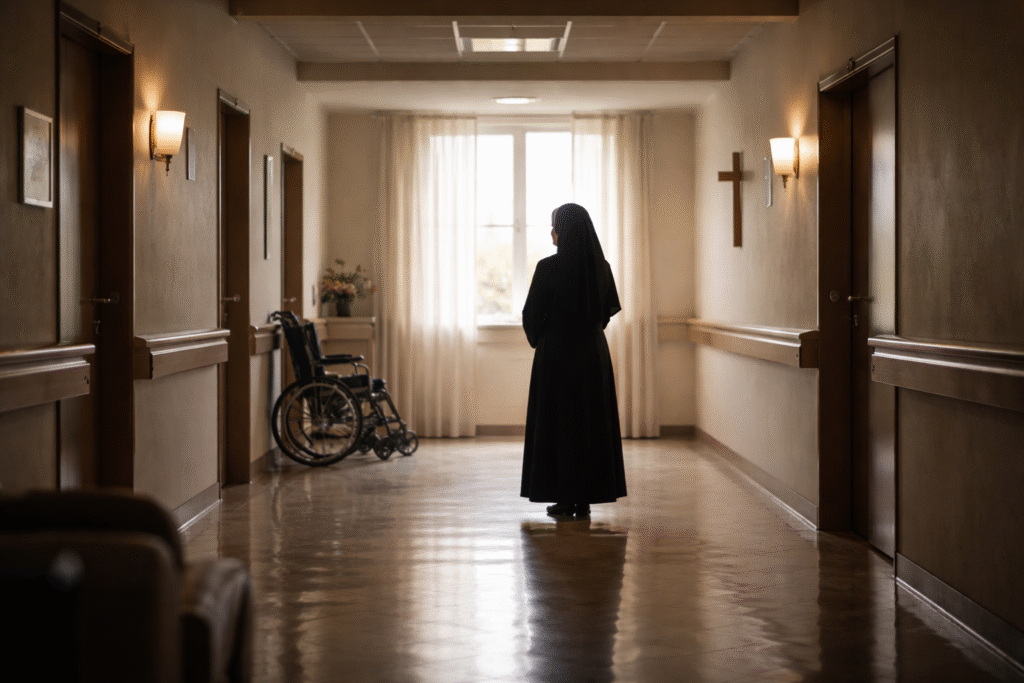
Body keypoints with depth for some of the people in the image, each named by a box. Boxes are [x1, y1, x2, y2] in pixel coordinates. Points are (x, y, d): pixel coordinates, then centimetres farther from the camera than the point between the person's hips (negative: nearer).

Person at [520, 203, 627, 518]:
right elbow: (610, 309, 12)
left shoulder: (549, 267, -14)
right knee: (592, 423, 9)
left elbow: (532, 314, -8)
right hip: (594, 353, 5)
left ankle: (565, 498, 3)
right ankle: (586, 497, 12)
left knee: (559, 424, 3)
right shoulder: (601, 266, 2)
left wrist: (539, 340, 12)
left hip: (557, 353, -5)